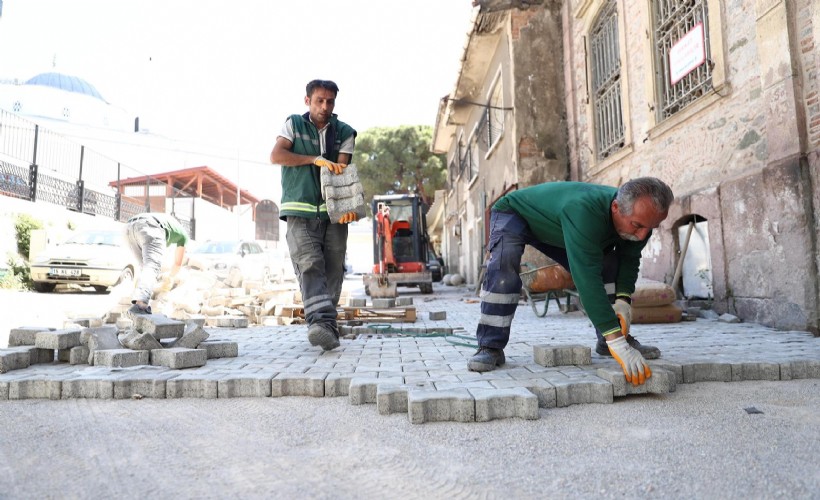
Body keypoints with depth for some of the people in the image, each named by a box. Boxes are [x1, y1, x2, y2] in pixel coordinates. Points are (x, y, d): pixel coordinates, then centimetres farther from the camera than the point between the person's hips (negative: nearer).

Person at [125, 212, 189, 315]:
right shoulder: (183, 234, 34)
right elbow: (178, 263, 38)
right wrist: (171, 277, 58)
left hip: (131, 227, 6)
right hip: (150, 228, -6)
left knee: (148, 266, 19)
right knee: (152, 267, -18)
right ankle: (140, 305, -42)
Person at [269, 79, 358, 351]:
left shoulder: (345, 132, 10)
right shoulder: (293, 124, 10)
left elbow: (341, 171, -1)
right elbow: (276, 156, -5)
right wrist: (316, 159, -13)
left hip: (333, 212, 2)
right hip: (300, 211, -2)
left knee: (333, 270, 0)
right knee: (310, 265, -17)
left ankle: (324, 325, 10)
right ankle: (321, 322, -26)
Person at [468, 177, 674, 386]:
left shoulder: (640, 217, -21)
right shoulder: (584, 210, -46)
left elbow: (629, 258, -8)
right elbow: (587, 277, -51)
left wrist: (623, 299, -27)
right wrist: (616, 342, -53)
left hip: (555, 226, 7)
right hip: (514, 213, -6)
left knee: (609, 265, -5)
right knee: (504, 261, -34)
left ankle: (605, 341, 6)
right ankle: (491, 347, -26)